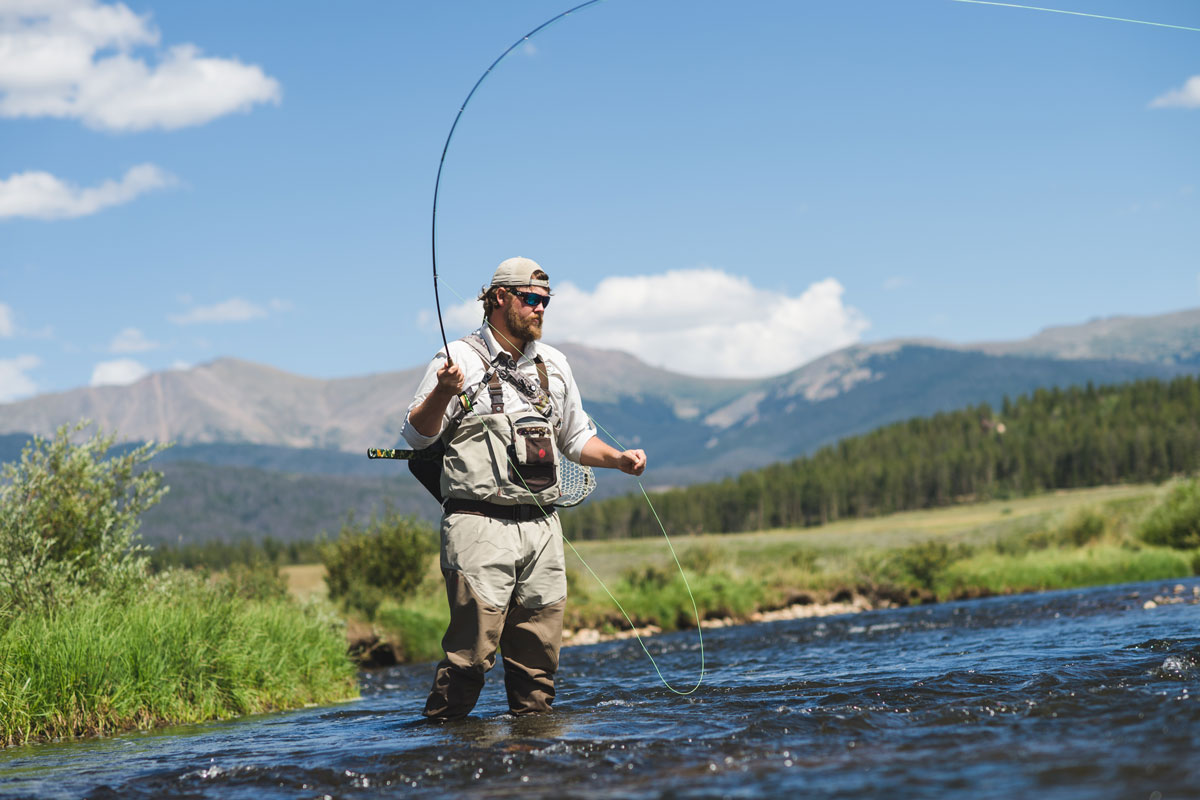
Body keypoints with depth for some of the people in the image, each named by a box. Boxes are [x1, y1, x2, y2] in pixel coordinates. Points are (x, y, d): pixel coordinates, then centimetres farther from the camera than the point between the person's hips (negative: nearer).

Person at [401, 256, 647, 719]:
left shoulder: (553, 365, 19)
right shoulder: (460, 359, 0)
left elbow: (576, 438, 28)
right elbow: (417, 436, -4)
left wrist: (619, 459, 11)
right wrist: (442, 393, -22)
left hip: (541, 525, 6)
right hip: (479, 522, -6)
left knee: (539, 647, 6)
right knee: (474, 645, -12)